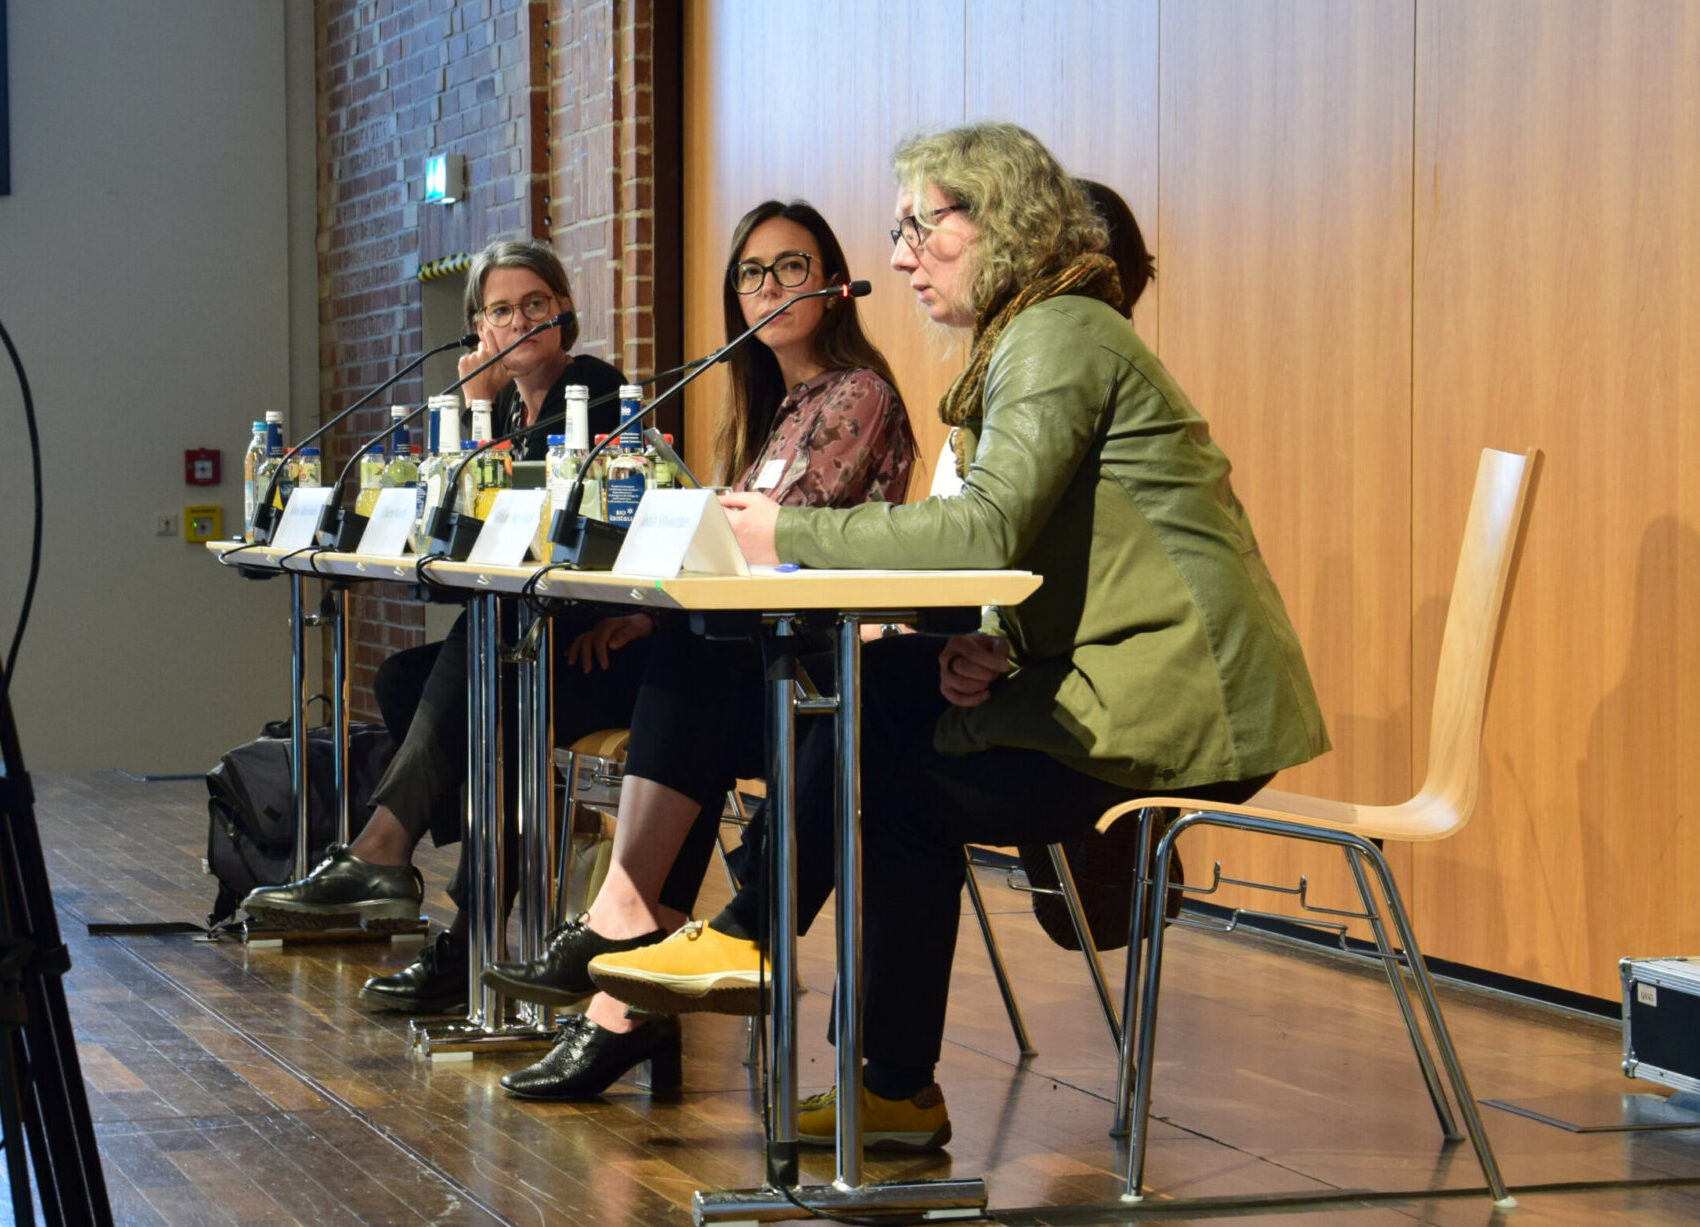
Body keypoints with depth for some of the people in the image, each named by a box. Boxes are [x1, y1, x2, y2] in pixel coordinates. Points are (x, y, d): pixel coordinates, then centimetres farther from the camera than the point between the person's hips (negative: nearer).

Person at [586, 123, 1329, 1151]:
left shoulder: (1060, 336, -12)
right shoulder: (1038, 337, 18)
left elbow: (984, 530, -25)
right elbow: (1022, 552, 15)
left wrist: (792, 534, -15)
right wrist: (993, 644, -7)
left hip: (1171, 709, -9)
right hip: (1167, 689, 9)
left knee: (898, 777, -7)